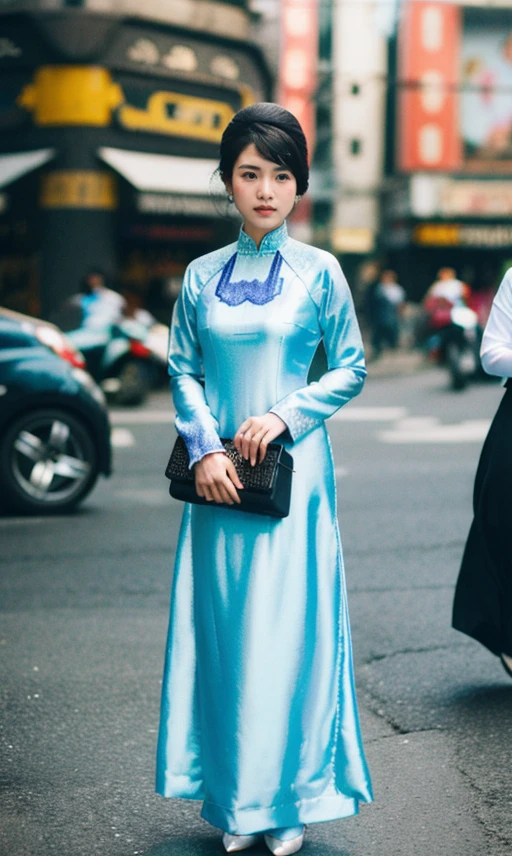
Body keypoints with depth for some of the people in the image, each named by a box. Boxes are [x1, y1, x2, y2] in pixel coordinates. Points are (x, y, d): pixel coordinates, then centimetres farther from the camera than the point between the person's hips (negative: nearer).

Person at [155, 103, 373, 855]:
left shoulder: (318, 271, 0)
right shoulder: (202, 275, 7)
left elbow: (351, 369, 2)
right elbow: (183, 369, 7)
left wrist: (283, 416, -11)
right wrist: (204, 450, -7)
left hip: (293, 471, -2)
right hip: (219, 474, 3)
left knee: (288, 632, 0)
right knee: (222, 631, 5)